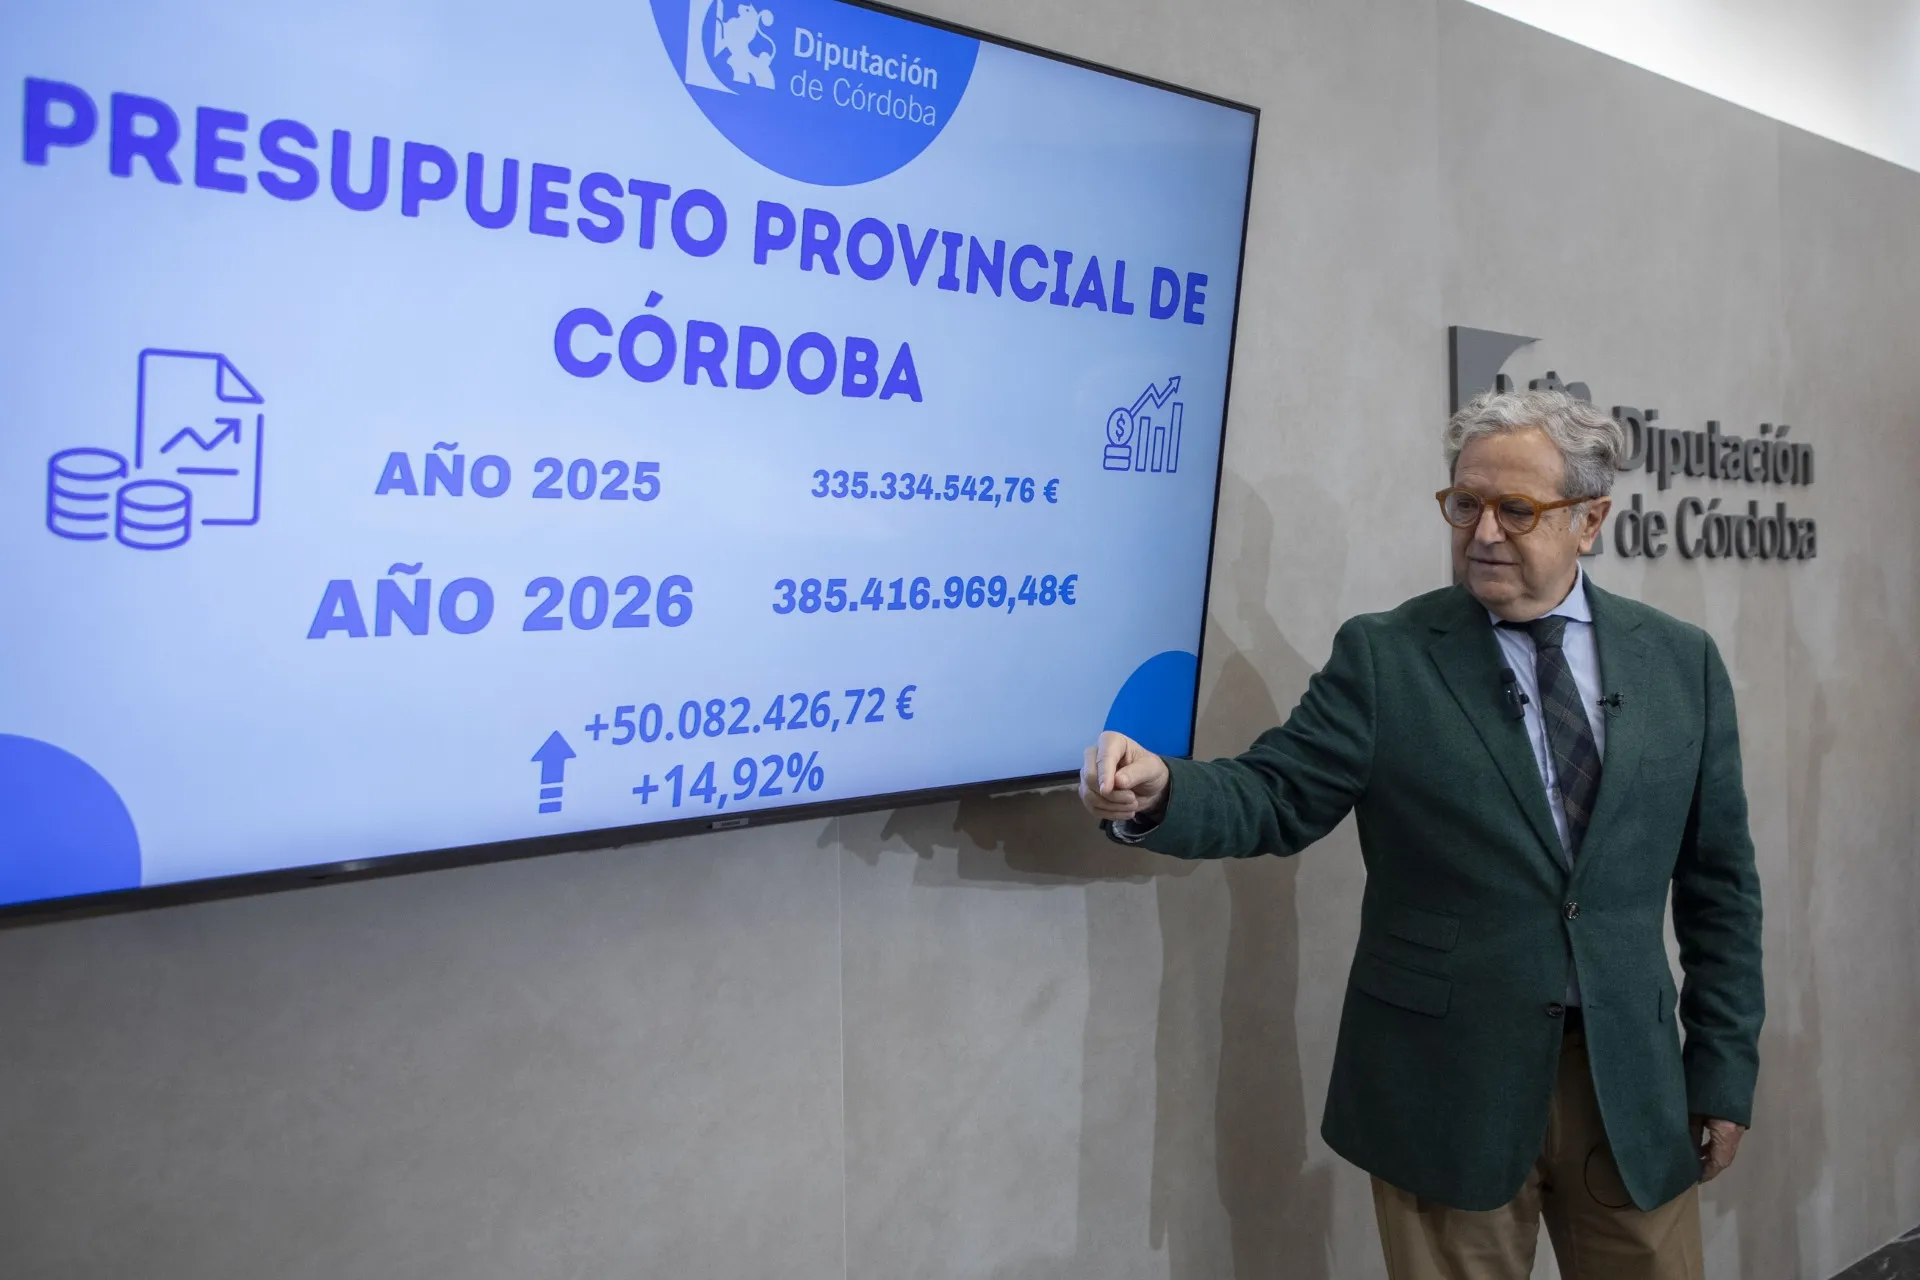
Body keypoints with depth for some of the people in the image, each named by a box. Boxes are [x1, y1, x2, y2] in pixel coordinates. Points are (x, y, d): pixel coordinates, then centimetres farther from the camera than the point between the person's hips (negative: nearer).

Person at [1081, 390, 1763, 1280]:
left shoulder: (1681, 663, 3)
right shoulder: (1384, 656, -5)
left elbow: (1719, 881, 6)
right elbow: (1272, 799, -9)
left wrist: (1724, 1072, 5)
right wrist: (1155, 793, -30)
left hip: (1634, 1081, 3)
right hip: (1446, 1088, -2)